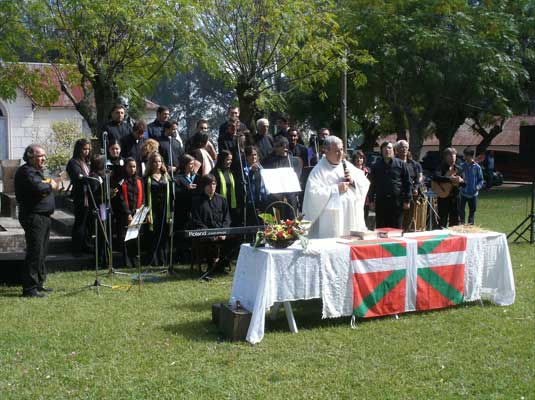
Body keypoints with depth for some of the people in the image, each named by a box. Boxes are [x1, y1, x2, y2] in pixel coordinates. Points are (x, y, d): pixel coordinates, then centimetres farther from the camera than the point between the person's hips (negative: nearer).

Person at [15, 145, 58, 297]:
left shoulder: (37, 171, 20)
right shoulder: (26, 172, -14)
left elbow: (44, 188, 20)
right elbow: (39, 187, -29)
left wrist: (50, 184, 0)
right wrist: (50, 186, -11)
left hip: (43, 216, 11)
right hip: (33, 217, -11)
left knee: (41, 252, 16)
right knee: (35, 252, -10)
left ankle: (39, 284, 26)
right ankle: (29, 288, -7)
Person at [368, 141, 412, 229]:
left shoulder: (400, 164, 3)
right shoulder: (376, 166, 10)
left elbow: (407, 183, 2)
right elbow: (372, 184, 12)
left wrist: (407, 200, -2)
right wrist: (371, 200, 7)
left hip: (397, 201, -2)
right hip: (381, 201, 2)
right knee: (380, 229, 5)